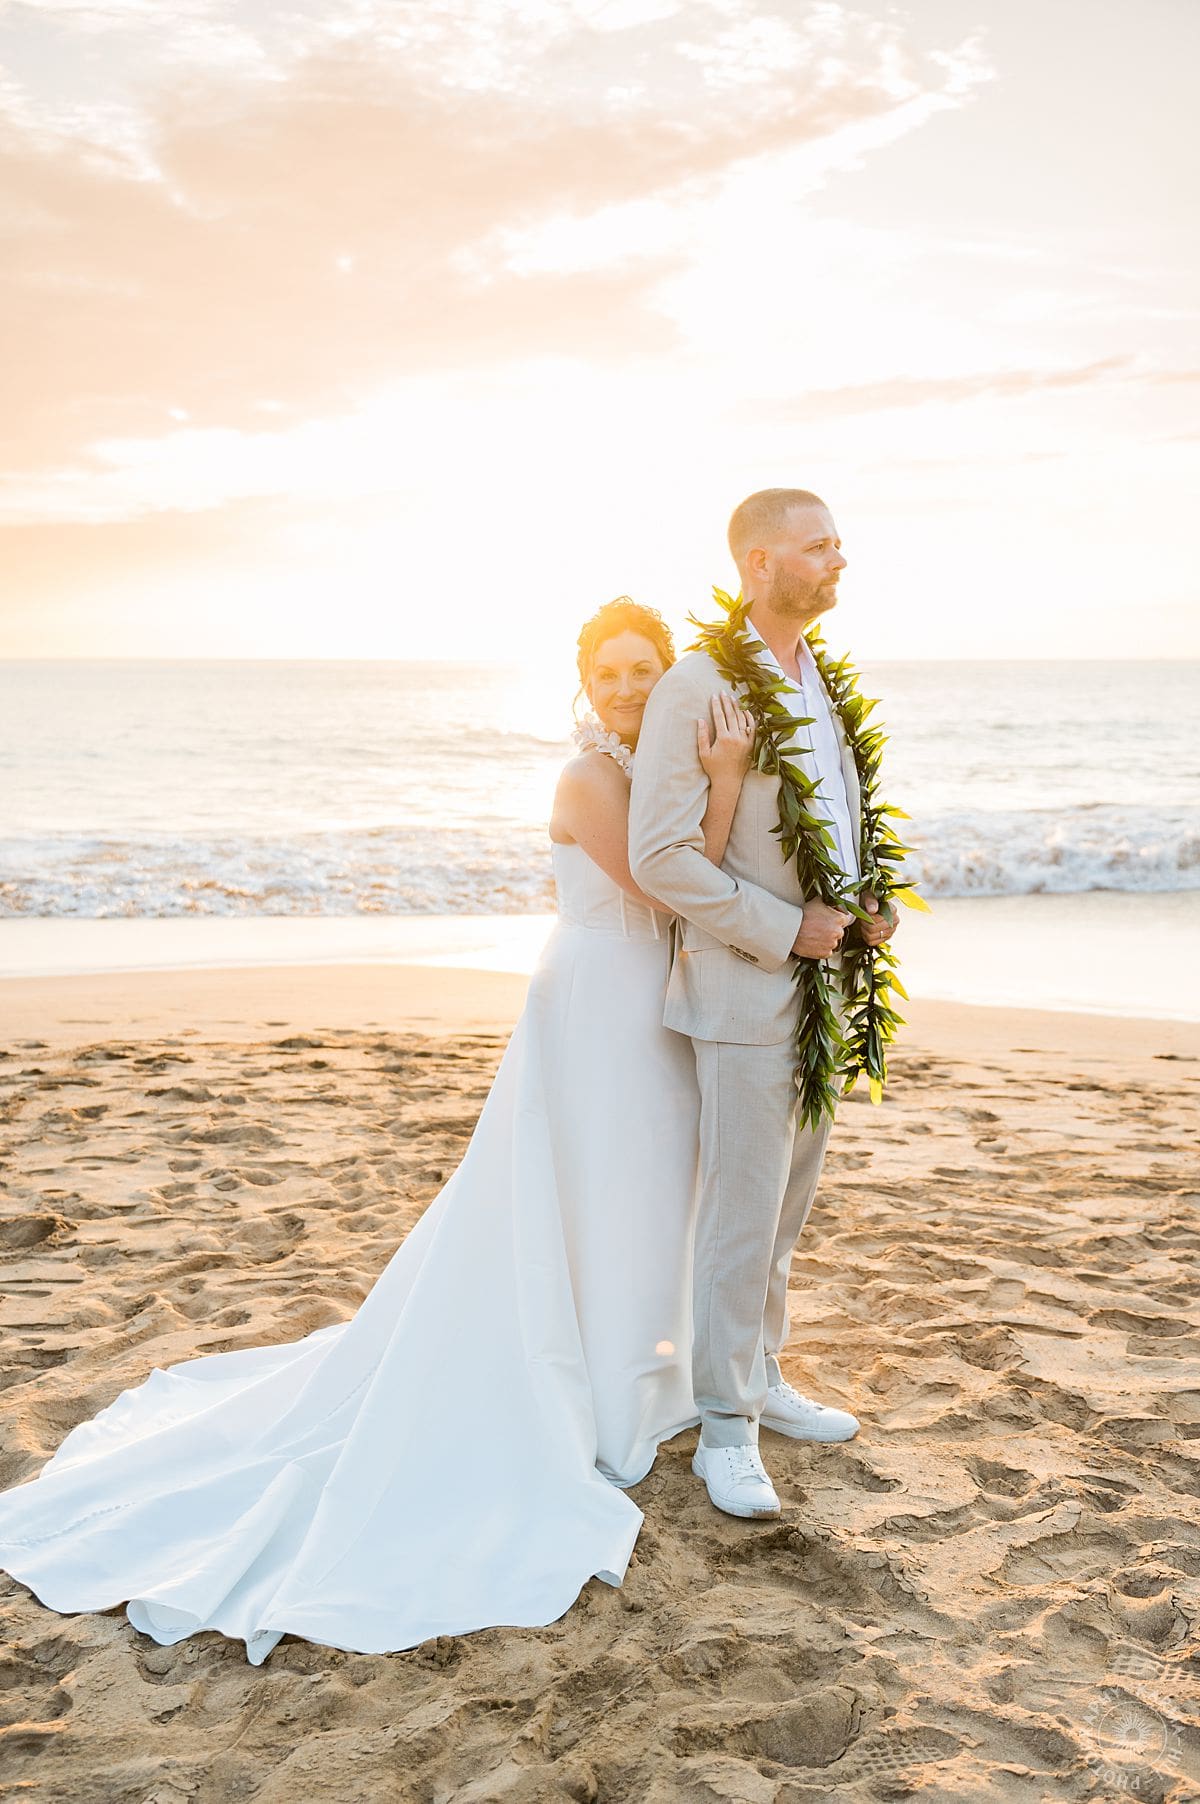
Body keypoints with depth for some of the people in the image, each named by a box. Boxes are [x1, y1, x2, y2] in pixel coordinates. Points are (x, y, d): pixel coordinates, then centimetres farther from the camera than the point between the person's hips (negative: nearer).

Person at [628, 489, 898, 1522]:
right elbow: (660, 855, -19)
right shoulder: (698, 688, -14)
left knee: (787, 1207, 18)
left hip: (825, 986, 8)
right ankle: (726, 1429, 14)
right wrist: (783, 930, -19)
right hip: (746, 993, -8)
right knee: (742, 1220, 0)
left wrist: (869, 906, 3)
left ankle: (761, 1378, 35)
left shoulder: (826, 680, 11)